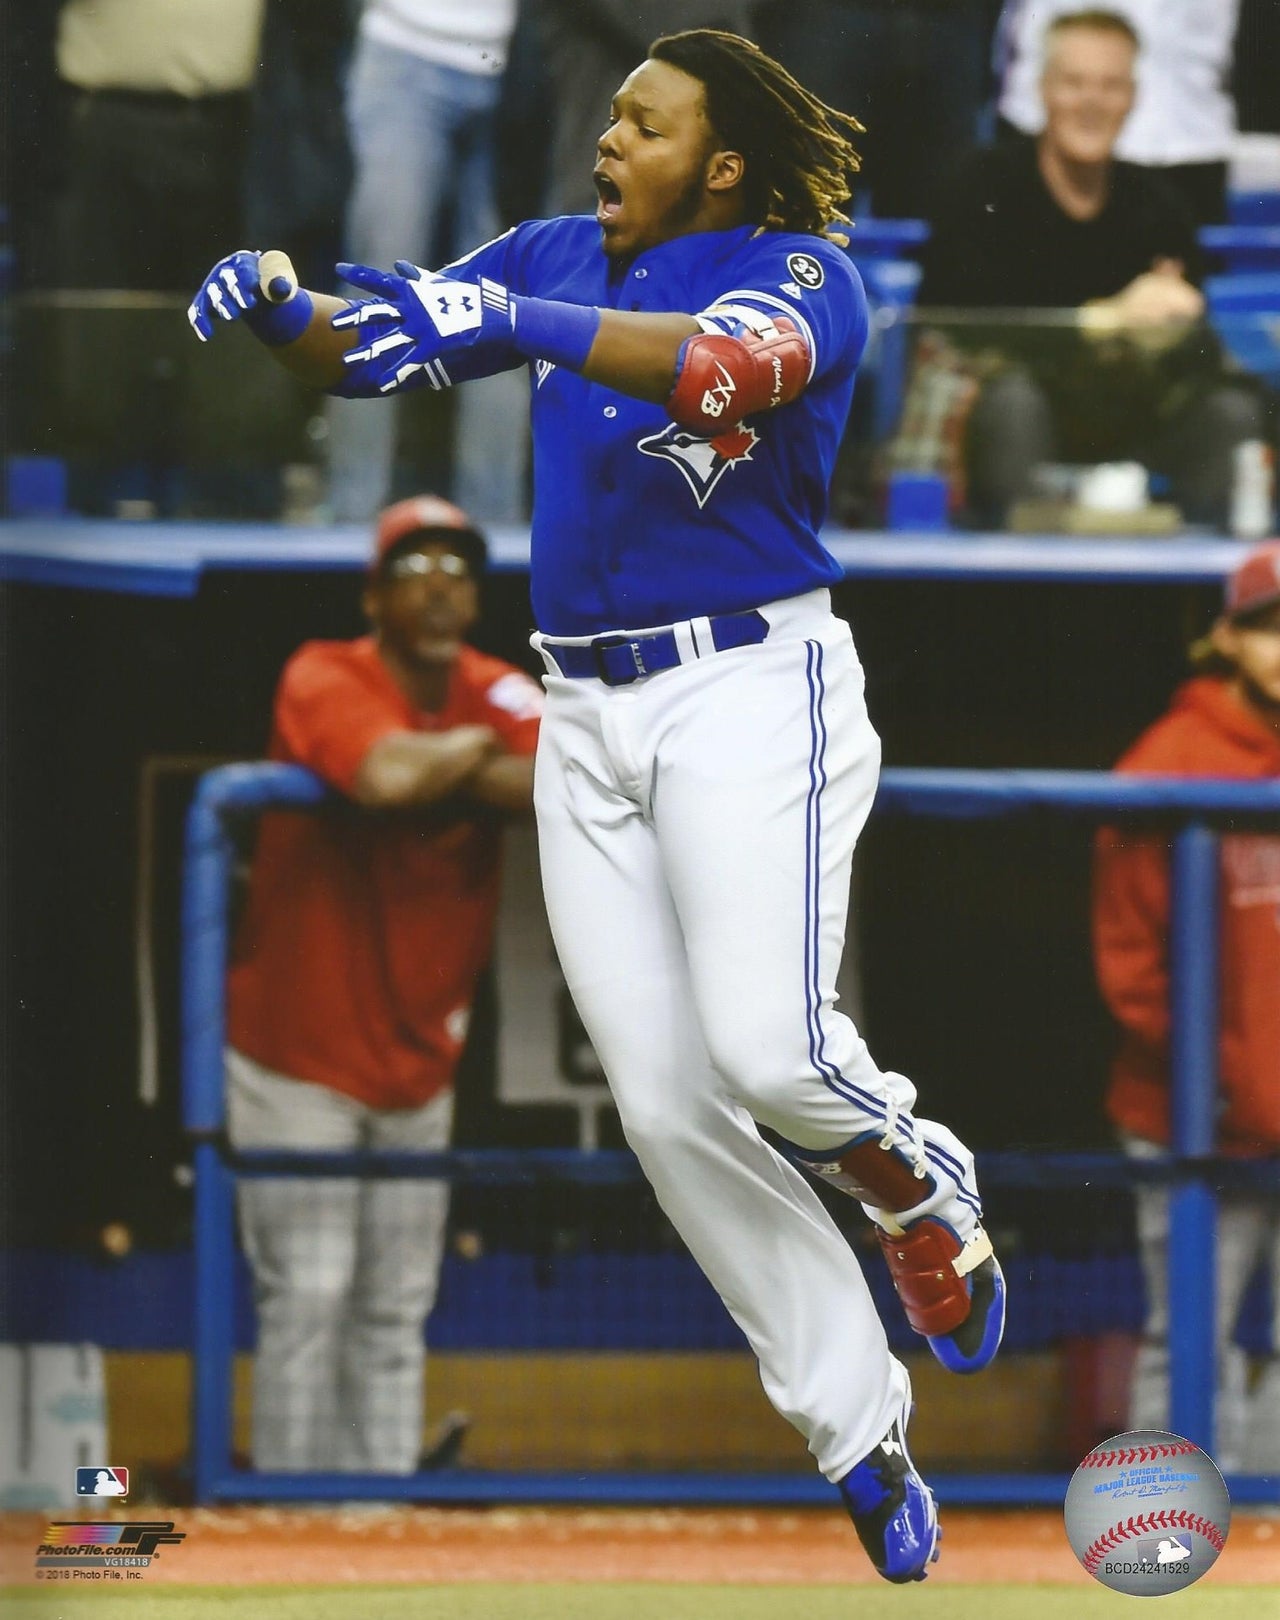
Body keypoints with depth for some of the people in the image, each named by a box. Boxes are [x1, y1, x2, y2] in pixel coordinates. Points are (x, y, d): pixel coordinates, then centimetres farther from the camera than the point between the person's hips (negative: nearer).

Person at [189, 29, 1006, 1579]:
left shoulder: (799, 274, -7)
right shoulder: (557, 256, 12)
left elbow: (724, 363, -29)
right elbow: (372, 343, 7)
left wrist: (514, 321, -42)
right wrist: (282, 314, -16)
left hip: (752, 689, -5)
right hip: (588, 720, 6)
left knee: (768, 1050, -22)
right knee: (669, 1110, 0)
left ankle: (917, 1179, 14)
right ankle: (861, 1438, 9)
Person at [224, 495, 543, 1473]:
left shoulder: (497, 693, 2)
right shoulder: (324, 681, -16)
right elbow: (389, 775, -37)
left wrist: (440, 773, -28)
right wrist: (478, 749, -18)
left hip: (417, 1057, 6)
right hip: (299, 1052, -6)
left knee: (396, 1309, 10)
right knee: (307, 1294, -7)